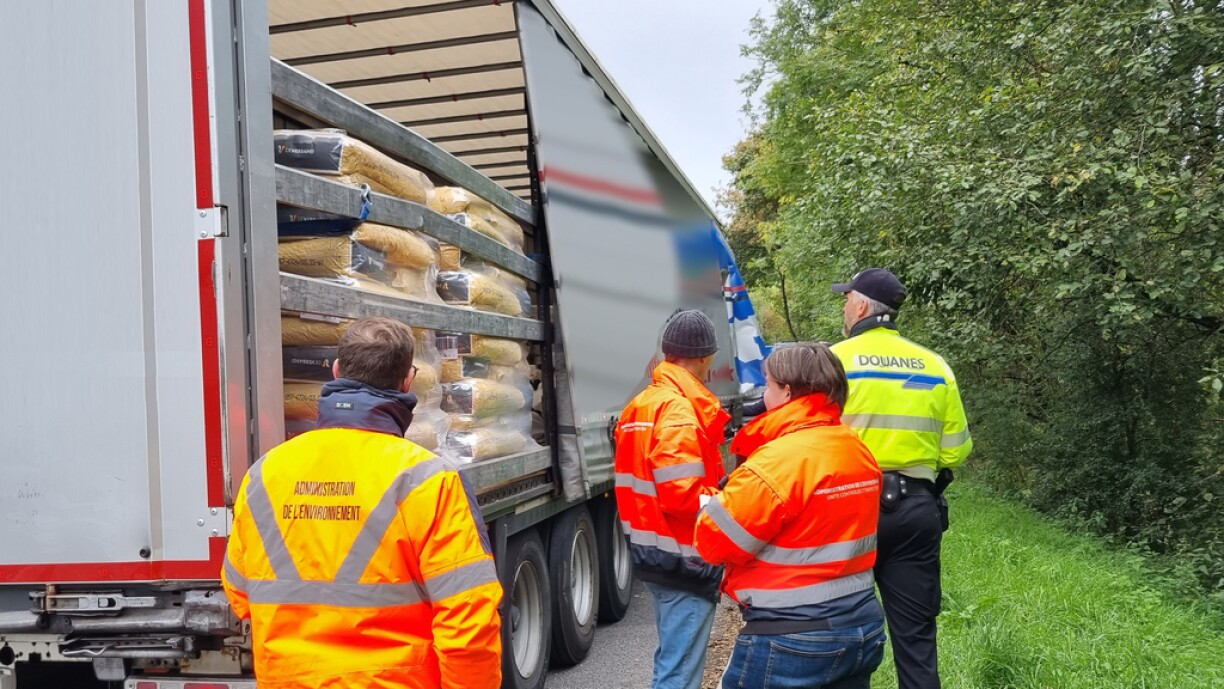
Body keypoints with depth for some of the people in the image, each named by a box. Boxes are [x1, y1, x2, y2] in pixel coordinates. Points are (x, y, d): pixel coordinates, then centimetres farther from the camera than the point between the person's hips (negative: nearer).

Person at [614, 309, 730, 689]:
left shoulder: (640, 405, 11)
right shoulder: (679, 410, -19)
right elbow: (683, 494, -25)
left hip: (652, 549, 10)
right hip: (683, 557, -10)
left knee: (672, 656, 23)